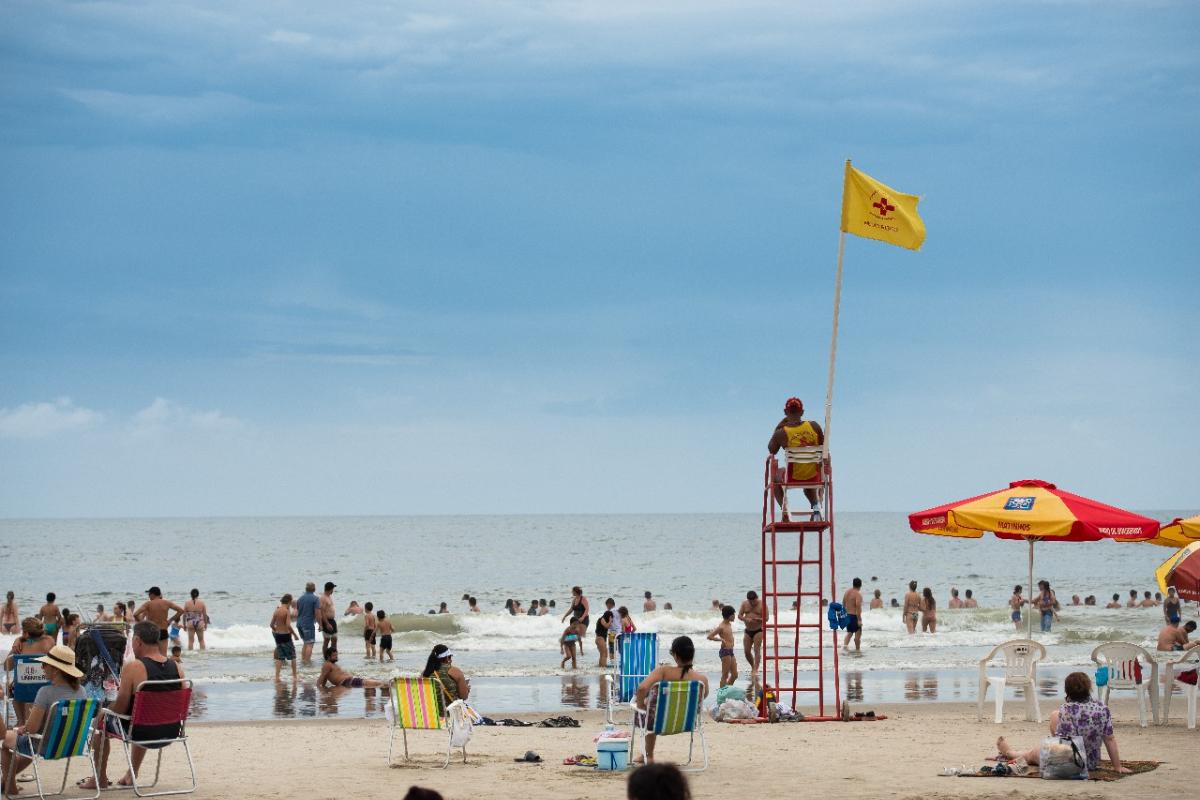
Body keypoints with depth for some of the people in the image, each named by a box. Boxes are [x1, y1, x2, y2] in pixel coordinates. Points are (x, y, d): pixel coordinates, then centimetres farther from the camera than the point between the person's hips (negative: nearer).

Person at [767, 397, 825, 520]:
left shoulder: (781, 433, -15)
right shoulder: (814, 426, -9)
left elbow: (771, 450, 5)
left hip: (793, 477, -2)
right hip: (814, 476, 2)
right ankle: (816, 505, 11)